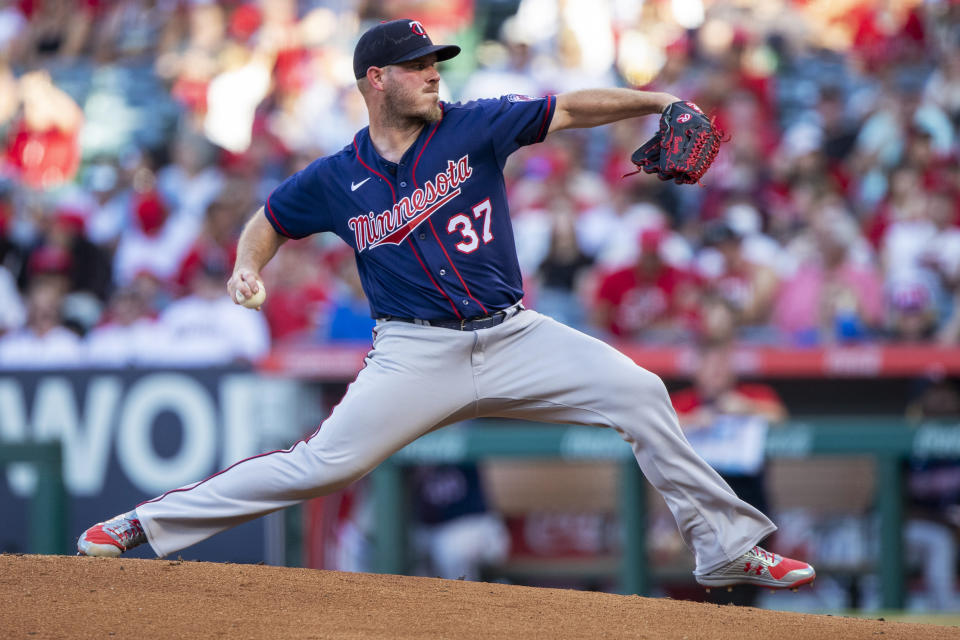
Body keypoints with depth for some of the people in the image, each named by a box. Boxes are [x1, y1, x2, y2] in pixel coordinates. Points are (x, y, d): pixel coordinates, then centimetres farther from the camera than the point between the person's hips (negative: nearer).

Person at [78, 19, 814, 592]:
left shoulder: (473, 128, 1)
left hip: (513, 337, 2)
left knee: (638, 392, -12)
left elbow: (571, 109, -4)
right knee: (323, 465, -13)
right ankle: (145, 524, -3)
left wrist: (655, 102, -18)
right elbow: (269, 220, 18)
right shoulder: (336, 179, 3)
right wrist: (248, 267, -3)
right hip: (417, 354, -2)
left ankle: (726, 548, -3)